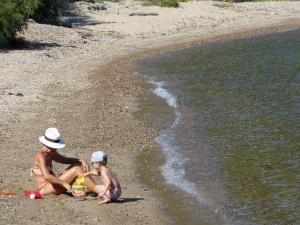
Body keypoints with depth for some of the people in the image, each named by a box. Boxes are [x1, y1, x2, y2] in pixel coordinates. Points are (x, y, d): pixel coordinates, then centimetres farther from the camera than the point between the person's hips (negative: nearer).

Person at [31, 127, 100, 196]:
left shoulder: (51, 154, 11)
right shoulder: (40, 156, -18)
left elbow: (67, 160, 17)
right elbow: (47, 176, -30)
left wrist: (81, 161, -1)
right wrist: (63, 183, -30)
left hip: (52, 185, 10)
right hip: (45, 188, -10)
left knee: (77, 165, 7)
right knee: (77, 170, -16)